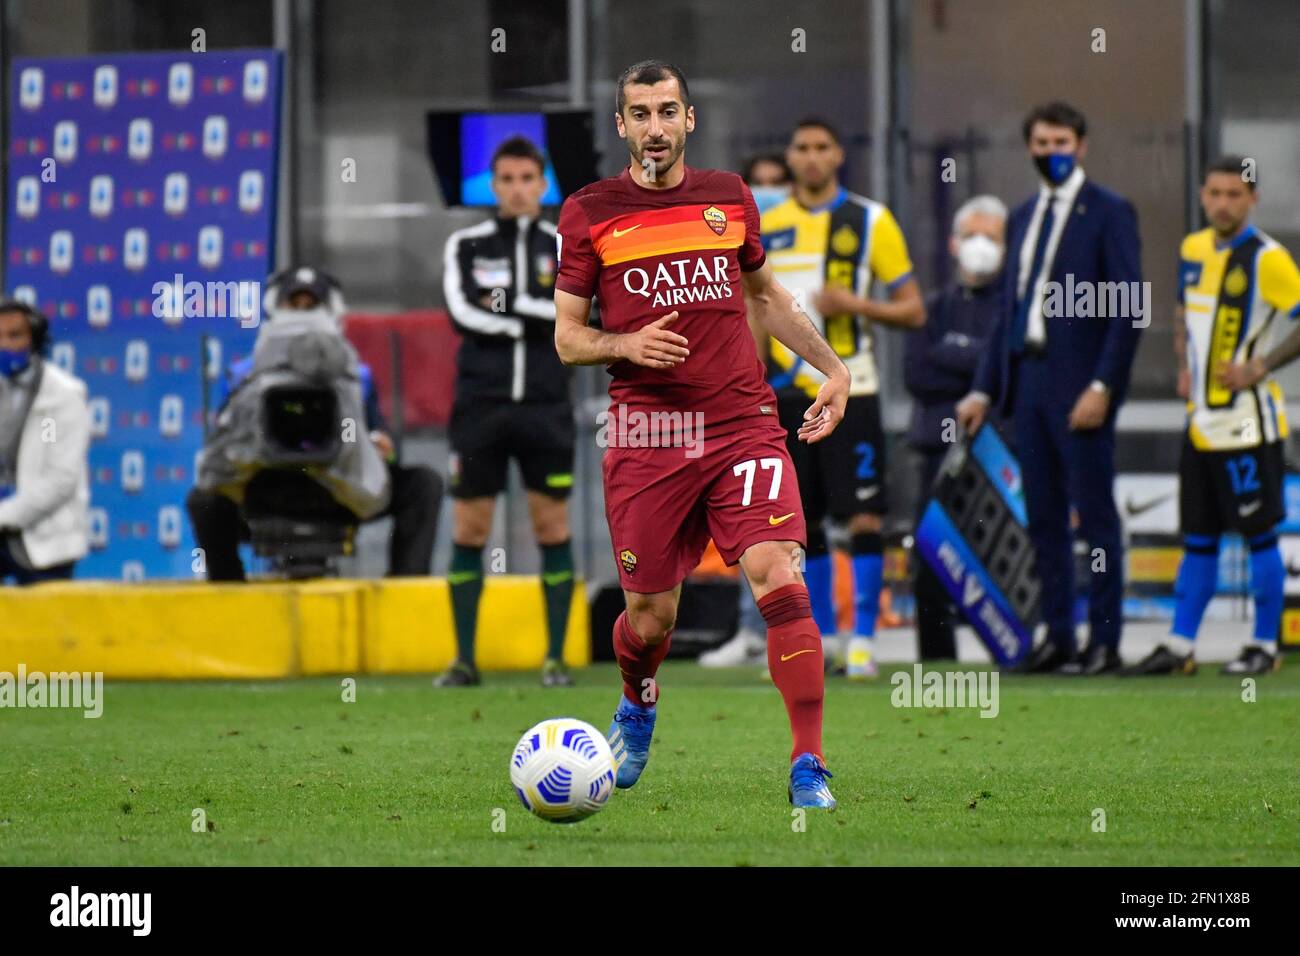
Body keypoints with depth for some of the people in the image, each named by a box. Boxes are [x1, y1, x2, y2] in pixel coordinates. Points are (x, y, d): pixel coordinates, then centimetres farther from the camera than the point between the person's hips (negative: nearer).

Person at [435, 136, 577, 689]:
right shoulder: (466, 247, 7)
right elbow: (463, 313, -9)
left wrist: (507, 304, -11)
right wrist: (536, 322, -10)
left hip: (545, 409, 0)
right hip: (481, 407, 0)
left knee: (551, 526, 0)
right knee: (469, 529, 0)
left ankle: (556, 658, 6)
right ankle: (464, 659, 6)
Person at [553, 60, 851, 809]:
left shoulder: (729, 197, 11)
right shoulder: (589, 213, 3)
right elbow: (566, 337, 6)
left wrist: (833, 367, 17)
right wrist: (625, 345, -14)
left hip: (743, 425, 1)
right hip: (647, 441, -1)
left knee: (779, 579, -18)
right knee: (649, 619, 4)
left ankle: (810, 768, -13)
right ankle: (638, 708, 41)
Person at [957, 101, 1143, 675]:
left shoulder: (1109, 213, -4)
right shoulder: (1022, 218, 17)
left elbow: (1129, 307, -10)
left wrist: (1102, 386, -17)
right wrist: (986, 388, 13)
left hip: (1080, 386, -7)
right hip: (1028, 382, 7)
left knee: (1095, 516, -4)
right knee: (1044, 520, 8)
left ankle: (1105, 642, -1)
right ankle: (1057, 637, 14)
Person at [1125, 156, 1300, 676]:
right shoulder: (1193, 249, 10)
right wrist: (1184, 367, 13)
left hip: (1247, 420, -7)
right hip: (1201, 418, 7)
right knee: (1197, 538, 10)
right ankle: (1179, 648, 13)